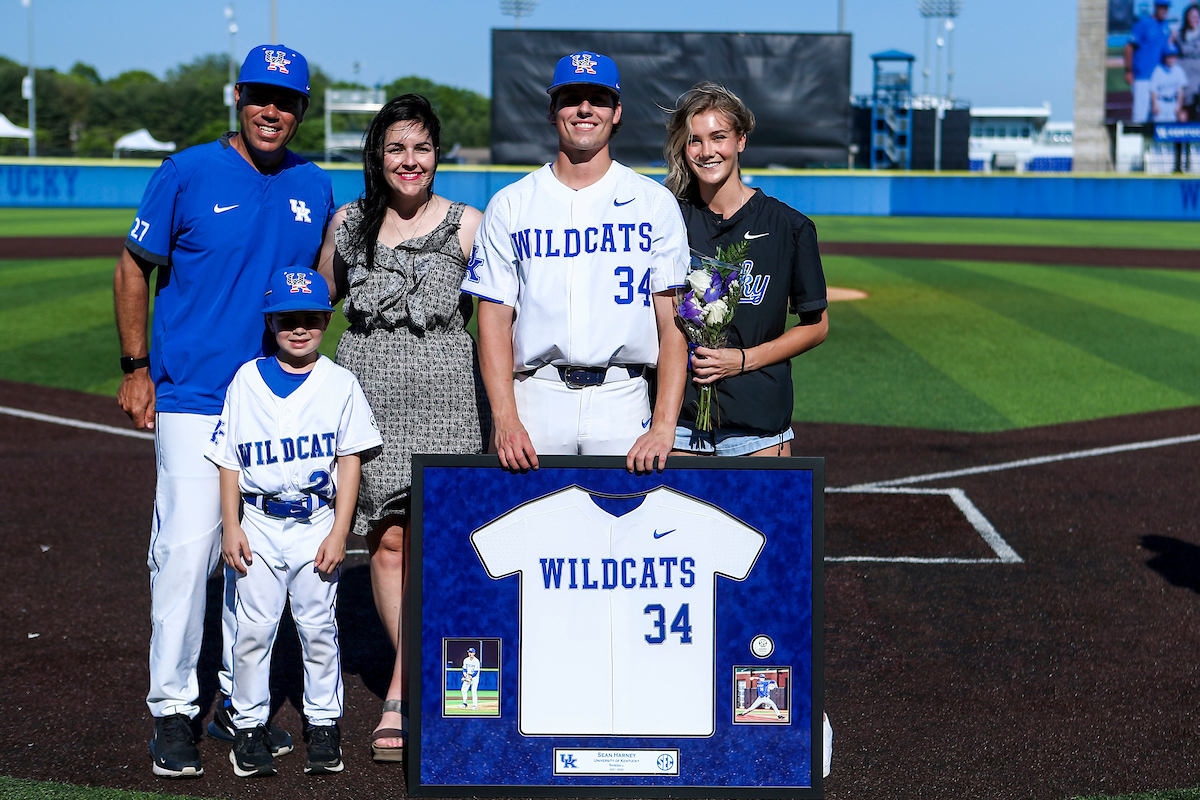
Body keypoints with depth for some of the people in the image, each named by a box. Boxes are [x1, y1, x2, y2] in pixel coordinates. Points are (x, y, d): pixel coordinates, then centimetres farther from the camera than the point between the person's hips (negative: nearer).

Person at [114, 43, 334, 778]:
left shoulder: (316, 189, 7)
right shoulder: (188, 174, -4)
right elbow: (135, 268, 3)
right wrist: (136, 367, -2)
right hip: (193, 395, -4)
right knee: (187, 546, -10)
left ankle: (242, 701, 21)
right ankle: (173, 709, 1)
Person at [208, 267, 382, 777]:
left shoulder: (339, 384, 0)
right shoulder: (247, 381, 3)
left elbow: (350, 462, 0)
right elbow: (229, 460, 5)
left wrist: (339, 534, -6)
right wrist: (231, 525, -2)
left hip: (317, 524, -1)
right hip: (259, 523, 1)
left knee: (318, 625, 2)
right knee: (254, 627, 0)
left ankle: (323, 725, 16)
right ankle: (249, 726, 13)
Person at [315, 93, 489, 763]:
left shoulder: (467, 225, 1)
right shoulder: (348, 223, 8)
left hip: (446, 395, -3)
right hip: (368, 392, 3)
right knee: (387, 540, 4)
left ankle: (401, 699, -2)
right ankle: (423, 680, 19)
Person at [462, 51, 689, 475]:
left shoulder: (655, 203, 8)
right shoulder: (510, 205, 10)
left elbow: (674, 323, 1)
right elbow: (494, 320, 4)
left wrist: (664, 427, -11)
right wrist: (505, 421, -10)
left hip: (622, 399, 0)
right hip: (536, 397, 0)